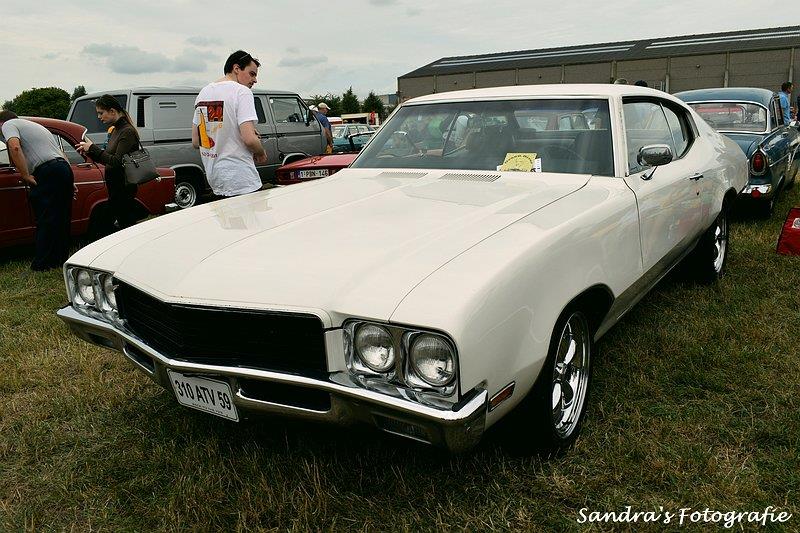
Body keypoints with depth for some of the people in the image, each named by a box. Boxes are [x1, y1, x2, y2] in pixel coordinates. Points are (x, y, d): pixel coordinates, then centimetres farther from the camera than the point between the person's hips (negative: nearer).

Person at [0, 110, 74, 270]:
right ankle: (60, 259, 20)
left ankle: (42, 264, -1)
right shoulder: (34, 125, 33)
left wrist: (26, 176, -11)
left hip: (47, 172, -8)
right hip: (65, 168, 8)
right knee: (61, 219, 13)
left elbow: (15, 147, -14)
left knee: (45, 220, -5)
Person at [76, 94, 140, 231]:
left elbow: (117, 162, -22)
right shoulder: (114, 130, 15)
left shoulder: (128, 132, -14)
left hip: (124, 188, -10)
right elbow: (108, 160, 17)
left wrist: (93, 148, -16)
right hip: (114, 187, 10)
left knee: (126, 226, -7)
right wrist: (89, 151, 4)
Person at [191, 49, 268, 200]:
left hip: (213, 178, 8)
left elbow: (195, 142, 16)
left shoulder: (203, 92, 16)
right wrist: (261, 154, 0)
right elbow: (249, 139, -20)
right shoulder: (241, 91, -9)